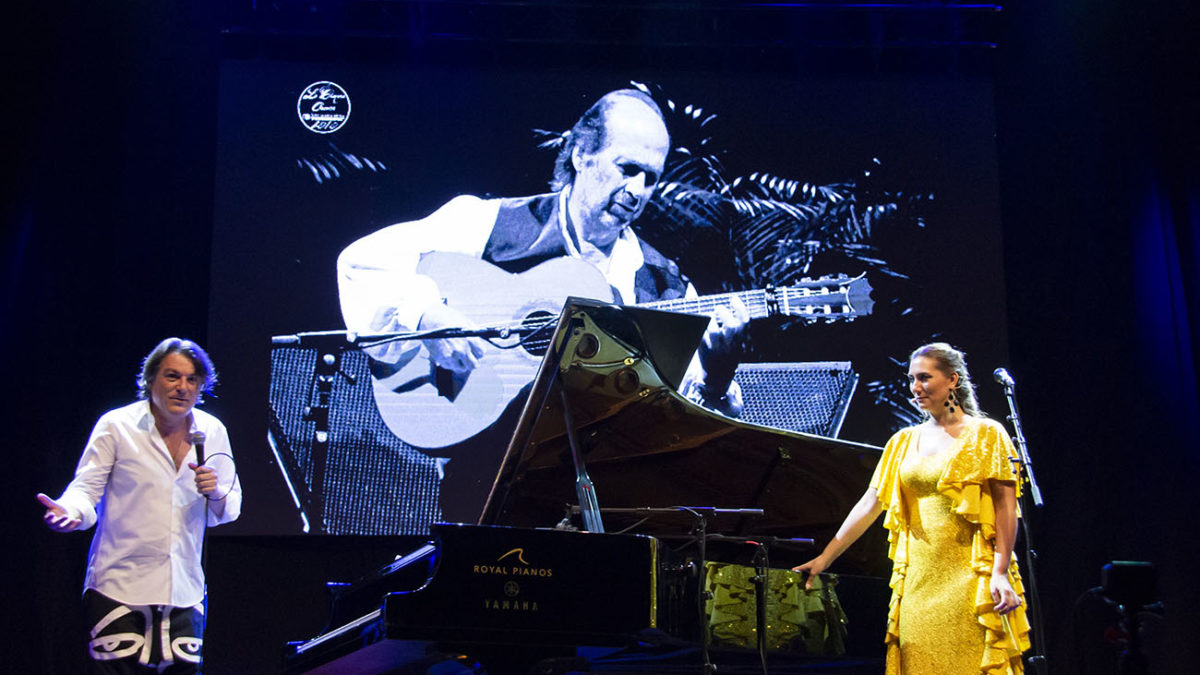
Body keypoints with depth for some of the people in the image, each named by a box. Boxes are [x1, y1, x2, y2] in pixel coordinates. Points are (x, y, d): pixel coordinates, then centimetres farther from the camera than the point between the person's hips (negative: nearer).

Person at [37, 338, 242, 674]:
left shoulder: (213, 432, 8)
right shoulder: (116, 426, -1)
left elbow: (229, 512, 12)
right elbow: (86, 488, -2)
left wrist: (216, 493, -10)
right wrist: (70, 511, -24)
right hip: (119, 589, -3)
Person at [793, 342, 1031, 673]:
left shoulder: (985, 435, 2)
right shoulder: (904, 441, 15)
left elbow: (1006, 509, -5)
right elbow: (870, 504, 12)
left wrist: (1001, 573, -16)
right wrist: (824, 558, 6)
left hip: (969, 576, -4)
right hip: (917, 580, 4)